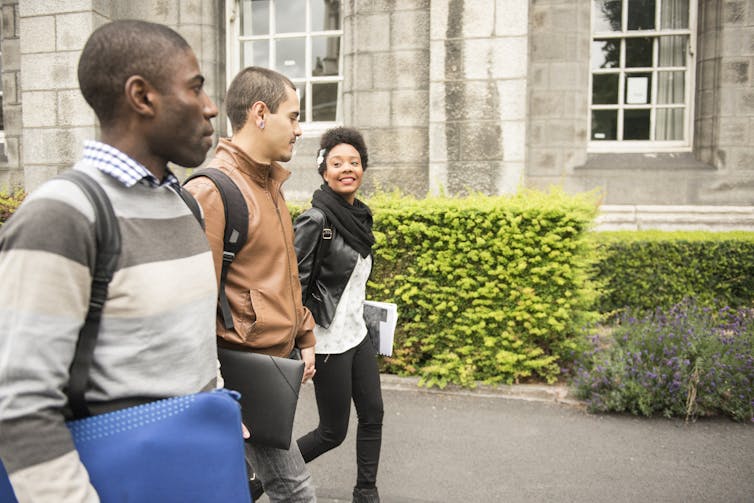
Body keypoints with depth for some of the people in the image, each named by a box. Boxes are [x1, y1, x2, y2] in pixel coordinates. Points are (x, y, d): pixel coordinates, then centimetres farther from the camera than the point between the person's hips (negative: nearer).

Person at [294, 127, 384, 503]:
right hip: (330, 341, -8)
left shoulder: (359, 216, 7)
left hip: (357, 333, 8)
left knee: (372, 414, 12)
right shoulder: (315, 221, -18)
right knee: (333, 432, 4)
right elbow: (293, 284, -20)